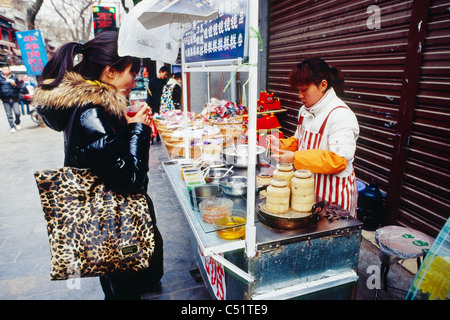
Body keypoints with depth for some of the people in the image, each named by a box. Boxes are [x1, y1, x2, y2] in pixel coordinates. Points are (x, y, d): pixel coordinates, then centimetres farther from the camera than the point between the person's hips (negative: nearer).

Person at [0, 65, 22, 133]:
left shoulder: (14, 77, 8)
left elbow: (19, 88, 8)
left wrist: (14, 84, -10)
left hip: (14, 99, -1)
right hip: (6, 100, 1)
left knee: (17, 113, -9)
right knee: (9, 115, 1)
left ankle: (17, 123, 19)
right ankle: (12, 127, 10)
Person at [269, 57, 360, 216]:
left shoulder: (341, 115, -19)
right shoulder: (306, 110, 8)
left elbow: (338, 159, -27)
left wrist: (294, 157, -29)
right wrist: (282, 144, -1)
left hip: (332, 191, -7)